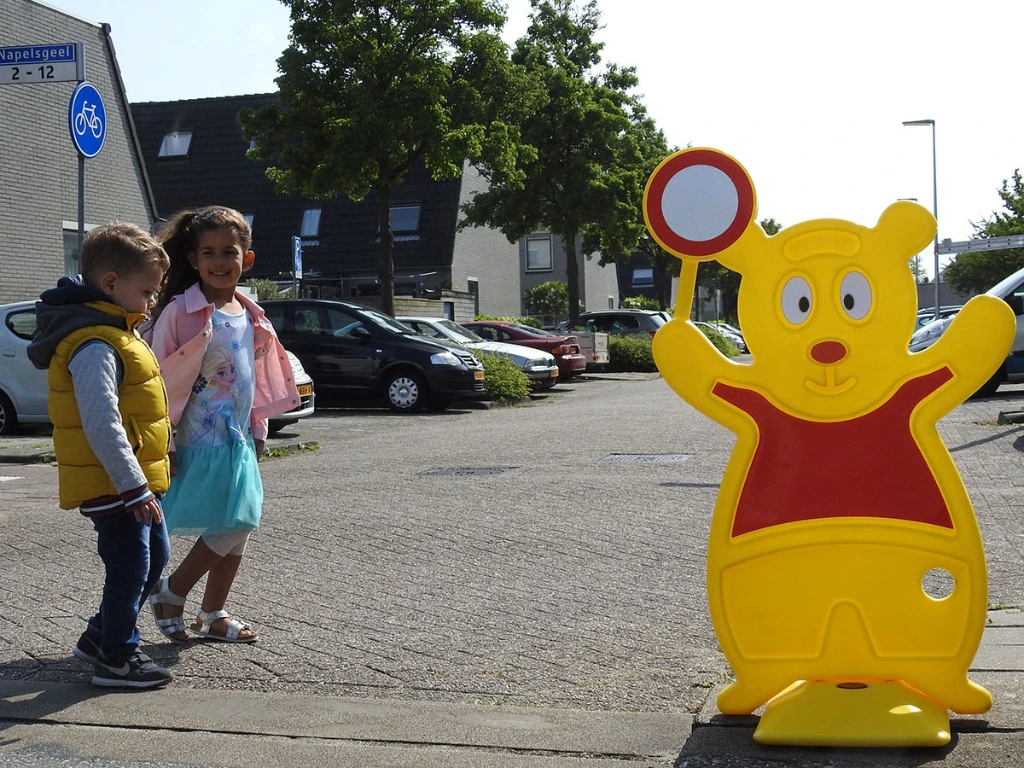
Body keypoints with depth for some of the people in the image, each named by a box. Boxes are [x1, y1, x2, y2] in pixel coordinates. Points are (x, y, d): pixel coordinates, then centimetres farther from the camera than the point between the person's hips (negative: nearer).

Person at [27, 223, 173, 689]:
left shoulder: (114, 333, 13)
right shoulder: (95, 346, -22)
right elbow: (101, 424, -28)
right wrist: (132, 487, -27)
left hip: (135, 480, 11)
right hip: (114, 485, -11)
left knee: (153, 556, 19)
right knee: (130, 567, -2)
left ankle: (101, 636, 32)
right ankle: (116, 660, 12)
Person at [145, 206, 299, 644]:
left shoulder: (251, 317, 10)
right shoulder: (180, 312, -11)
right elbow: (162, 379, -12)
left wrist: (258, 431, 16)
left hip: (238, 439, 7)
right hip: (198, 442, -7)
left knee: (239, 529, 9)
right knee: (231, 527, -9)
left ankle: (213, 614, 23)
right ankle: (170, 592, 10)